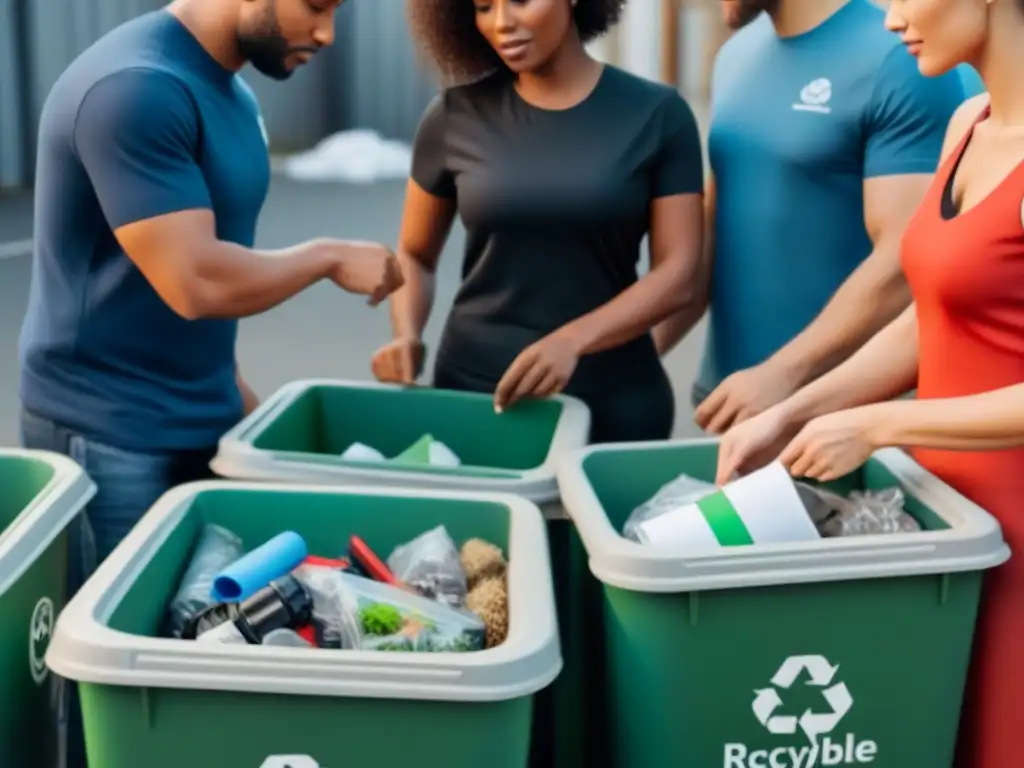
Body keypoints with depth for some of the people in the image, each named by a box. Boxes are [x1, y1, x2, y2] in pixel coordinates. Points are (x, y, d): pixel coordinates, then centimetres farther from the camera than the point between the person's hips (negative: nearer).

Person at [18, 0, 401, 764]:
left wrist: (232, 389, 12)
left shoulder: (233, 92, 9)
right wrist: (330, 257, -14)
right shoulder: (135, 88, -21)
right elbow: (193, 283, -27)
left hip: (201, 422, 8)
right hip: (110, 437, -8)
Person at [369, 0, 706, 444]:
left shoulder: (656, 115, -3)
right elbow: (415, 256, 9)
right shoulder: (457, 116, 0)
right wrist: (407, 337, -10)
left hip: (613, 398, -1)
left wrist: (573, 340, -23)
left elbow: (680, 276, -8)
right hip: (472, 385, 1)